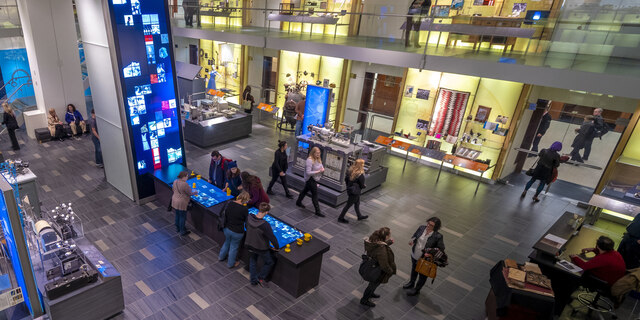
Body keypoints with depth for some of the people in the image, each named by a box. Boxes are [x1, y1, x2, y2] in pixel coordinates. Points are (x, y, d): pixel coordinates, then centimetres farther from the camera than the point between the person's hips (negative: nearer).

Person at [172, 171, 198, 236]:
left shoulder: (175, 181, -1)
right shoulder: (184, 184, -26)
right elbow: (190, 193, -15)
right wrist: (195, 192, 4)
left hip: (175, 201, 8)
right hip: (182, 203, -8)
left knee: (177, 215, 23)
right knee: (182, 217, 6)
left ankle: (177, 228, 40)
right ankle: (182, 231, 18)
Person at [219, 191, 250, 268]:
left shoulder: (230, 203, -12)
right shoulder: (244, 209, -27)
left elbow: (224, 213, 4)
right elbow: (246, 221, -12)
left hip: (227, 229, 5)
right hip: (237, 232, -5)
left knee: (227, 242, 32)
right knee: (234, 247, 19)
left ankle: (221, 256, 55)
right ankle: (230, 264, 40)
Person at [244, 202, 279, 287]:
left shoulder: (249, 217, -18)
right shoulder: (265, 225, -36)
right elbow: (272, 237, -26)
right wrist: (276, 247, -7)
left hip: (249, 244, 6)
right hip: (261, 248, -6)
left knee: (252, 261, 30)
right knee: (269, 263, 22)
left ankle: (253, 280, 41)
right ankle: (260, 278, 28)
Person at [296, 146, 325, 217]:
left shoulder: (318, 159, 2)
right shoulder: (309, 160, -25)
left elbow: (321, 166, 16)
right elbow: (308, 172, -28)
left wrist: (322, 169, -7)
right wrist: (318, 171, -28)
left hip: (315, 179, 9)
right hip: (310, 179, -9)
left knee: (305, 190, 25)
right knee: (315, 194, -4)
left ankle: (298, 202, 45)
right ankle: (317, 211, 3)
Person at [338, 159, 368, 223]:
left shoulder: (350, 170, -6)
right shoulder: (360, 175, -27)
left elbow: (346, 179, 4)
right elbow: (362, 186, -19)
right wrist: (364, 186, 4)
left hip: (349, 189, 8)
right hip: (355, 192, -8)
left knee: (357, 203, 26)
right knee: (348, 205, 8)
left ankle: (359, 216, 45)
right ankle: (341, 218, 21)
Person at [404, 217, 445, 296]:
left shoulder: (438, 236, -27)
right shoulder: (421, 228, -14)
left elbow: (441, 249, -16)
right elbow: (414, 236, 3)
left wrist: (431, 253, -30)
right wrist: (412, 240, -19)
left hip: (425, 259, -5)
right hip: (414, 255, 5)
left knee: (422, 275, 21)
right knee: (414, 270, 31)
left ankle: (416, 290, 46)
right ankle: (411, 283, 59)